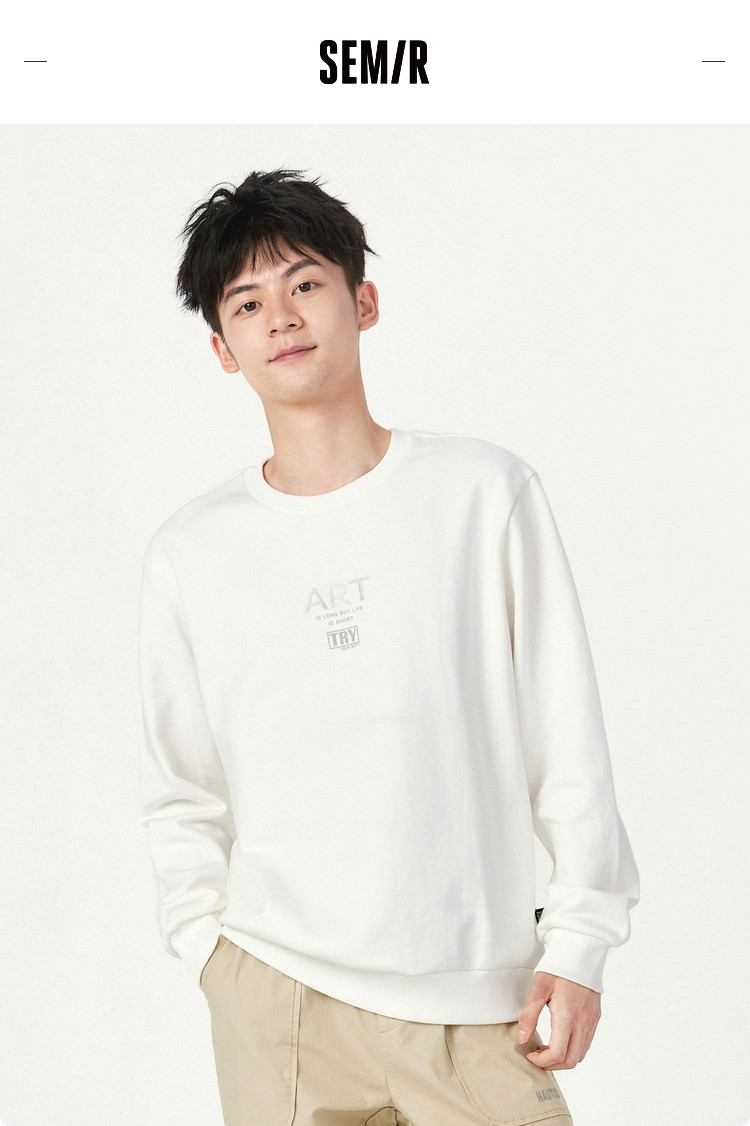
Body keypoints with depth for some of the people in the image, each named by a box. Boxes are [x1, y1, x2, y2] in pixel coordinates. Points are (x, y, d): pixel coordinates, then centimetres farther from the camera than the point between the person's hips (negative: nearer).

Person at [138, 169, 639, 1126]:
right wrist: (209, 944, 1)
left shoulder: (486, 491, 0)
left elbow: (567, 734, 1)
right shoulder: (189, 553, 3)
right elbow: (181, 791, 10)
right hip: (272, 997, 1)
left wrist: (579, 944, -1)